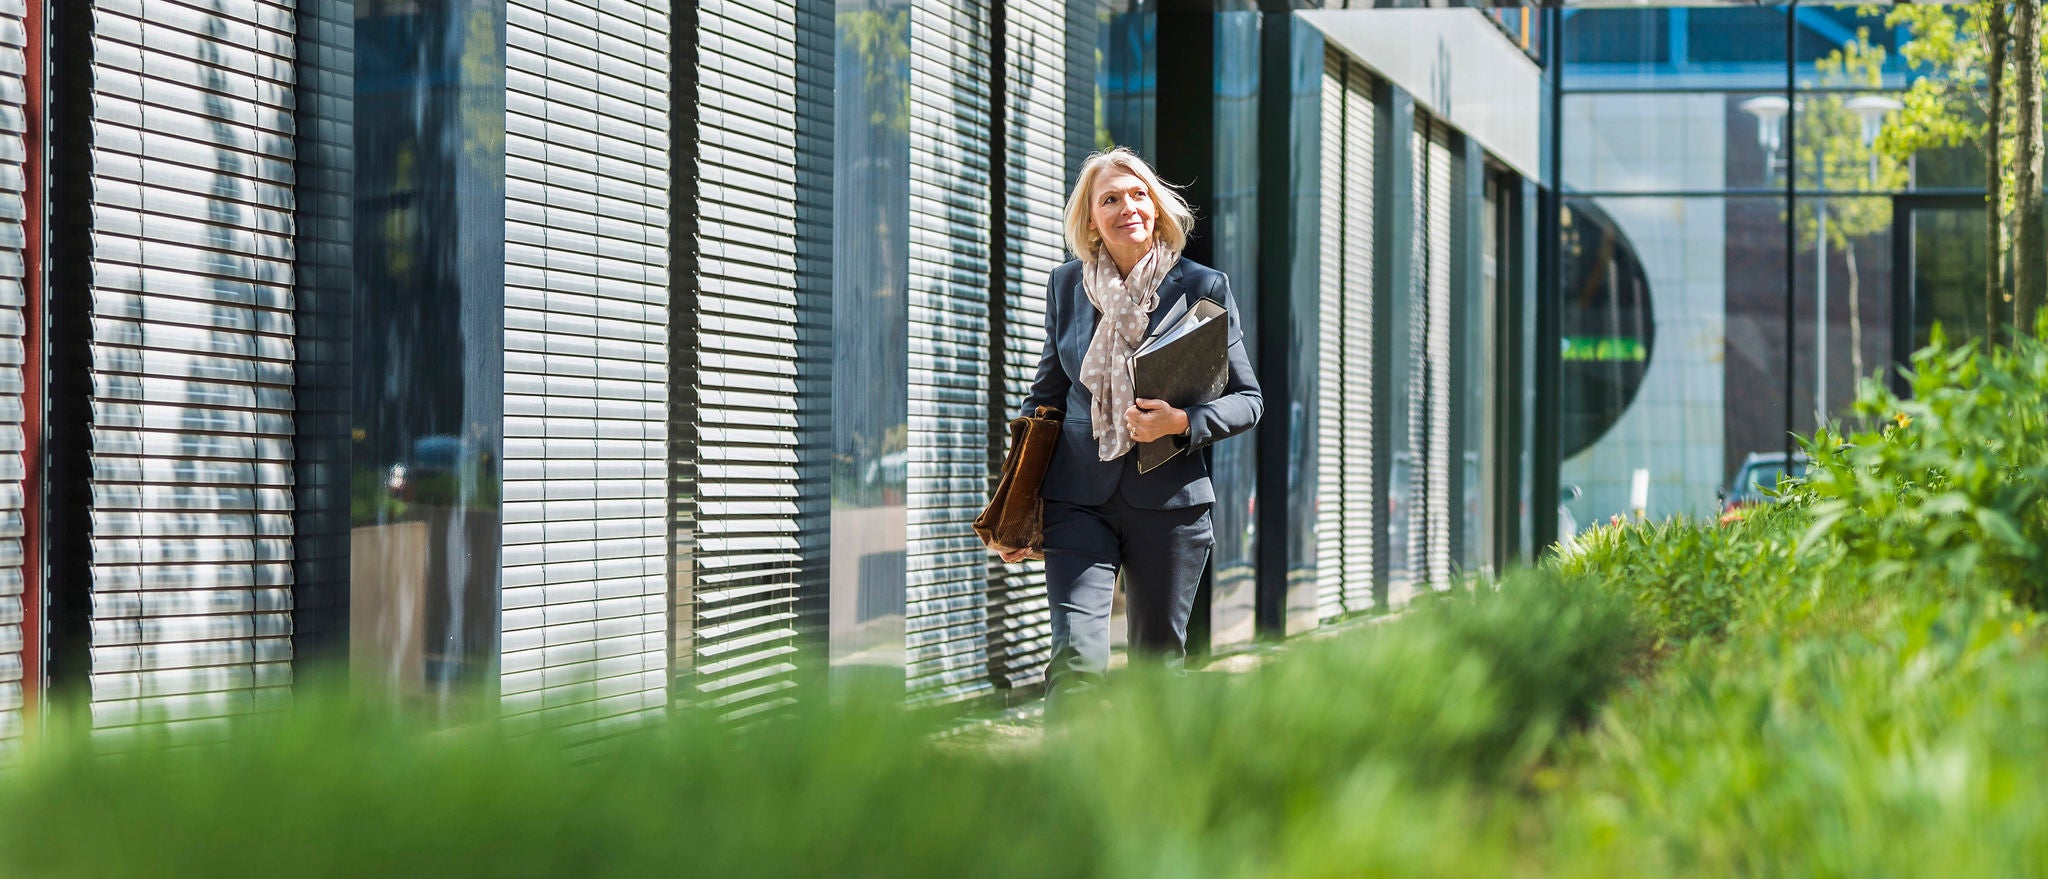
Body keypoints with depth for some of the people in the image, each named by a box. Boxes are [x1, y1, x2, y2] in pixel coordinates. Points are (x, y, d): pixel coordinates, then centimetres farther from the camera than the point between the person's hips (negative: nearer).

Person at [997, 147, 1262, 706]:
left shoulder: (1203, 288, 0)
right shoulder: (1067, 287, 8)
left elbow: (1248, 399, 5)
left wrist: (1182, 423, -15)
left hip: (1168, 499, -1)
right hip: (1079, 498, 1)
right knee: (1077, 657, -16)